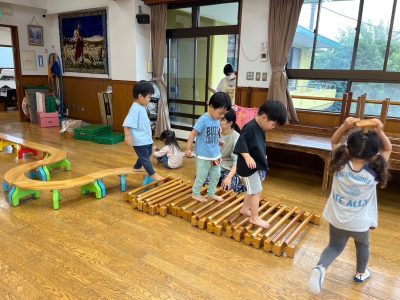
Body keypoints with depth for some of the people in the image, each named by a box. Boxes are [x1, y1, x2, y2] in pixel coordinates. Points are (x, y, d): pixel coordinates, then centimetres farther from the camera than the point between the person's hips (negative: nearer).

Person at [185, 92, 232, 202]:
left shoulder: (217, 120, 1)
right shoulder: (203, 120, -21)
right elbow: (193, 134, -18)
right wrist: (188, 149, -18)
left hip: (216, 155, 7)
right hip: (203, 156, -7)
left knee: (216, 175, 18)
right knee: (201, 176, 7)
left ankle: (211, 193, 35)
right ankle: (195, 193, 28)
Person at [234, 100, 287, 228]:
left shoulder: (260, 128, 5)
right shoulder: (250, 128, -25)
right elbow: (241, 143, -31)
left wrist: (263, 156, 25)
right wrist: (247, 157, -41)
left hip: (255, 166, 10)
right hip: (248, 167, -10)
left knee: (252, 190, 22)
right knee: (256, 191, -1)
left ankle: (245, 209, 40)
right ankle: (255, 218, 12)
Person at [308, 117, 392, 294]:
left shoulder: (340, 165, -19)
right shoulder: (374, 172, -22)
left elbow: (334, 142, -2)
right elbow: (387, 149, -6)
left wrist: (344, 126, -18)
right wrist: (380, 132, -22)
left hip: (336, 219, 1)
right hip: (360, 222, -1)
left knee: (334, 246, 20)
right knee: (362, 245, 30)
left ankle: (320, 268, -6)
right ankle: (360, 273, 51)